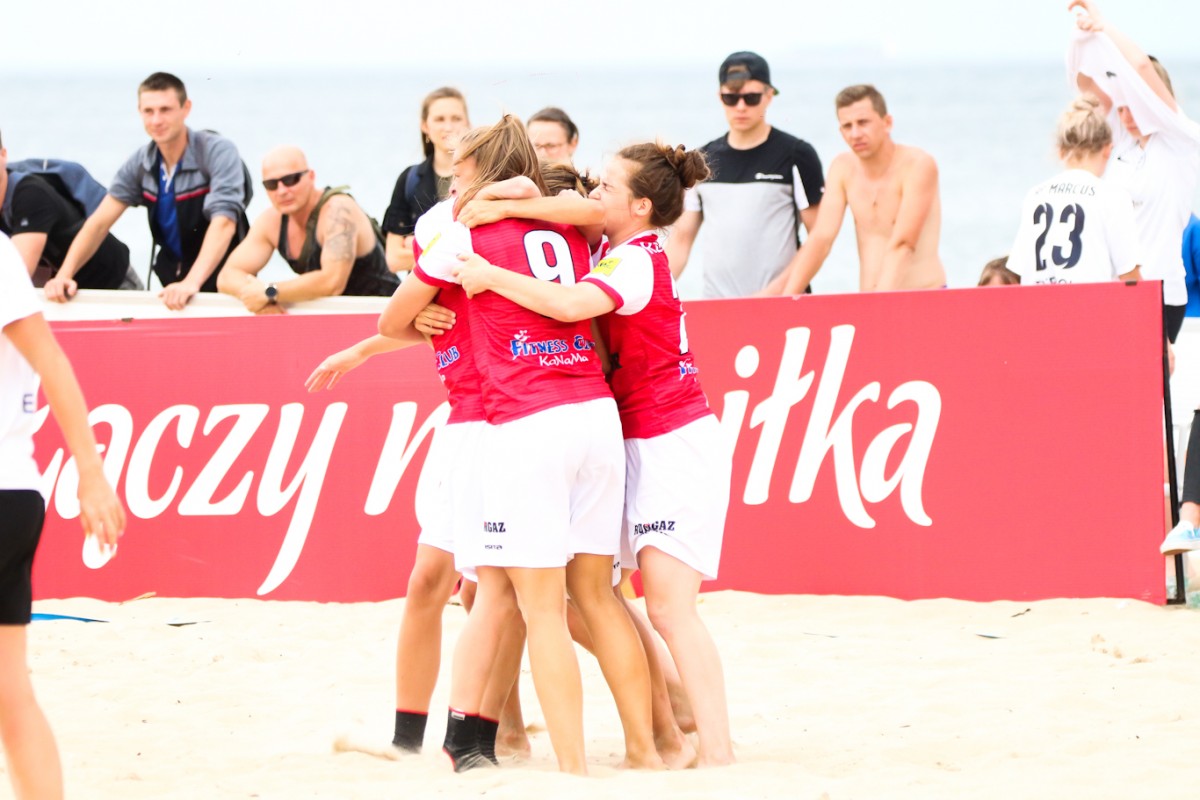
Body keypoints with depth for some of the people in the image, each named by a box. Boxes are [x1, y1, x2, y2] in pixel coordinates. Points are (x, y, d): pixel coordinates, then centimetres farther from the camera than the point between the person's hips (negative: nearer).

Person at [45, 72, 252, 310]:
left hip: (224, 284, -5)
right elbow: (100, 222, -2)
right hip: (175, 282, 5)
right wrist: (64, 275, -18)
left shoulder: (218, 152, -16)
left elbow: (223, 223, -28)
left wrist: (192, 282, -42)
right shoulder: (141, 163, 0)